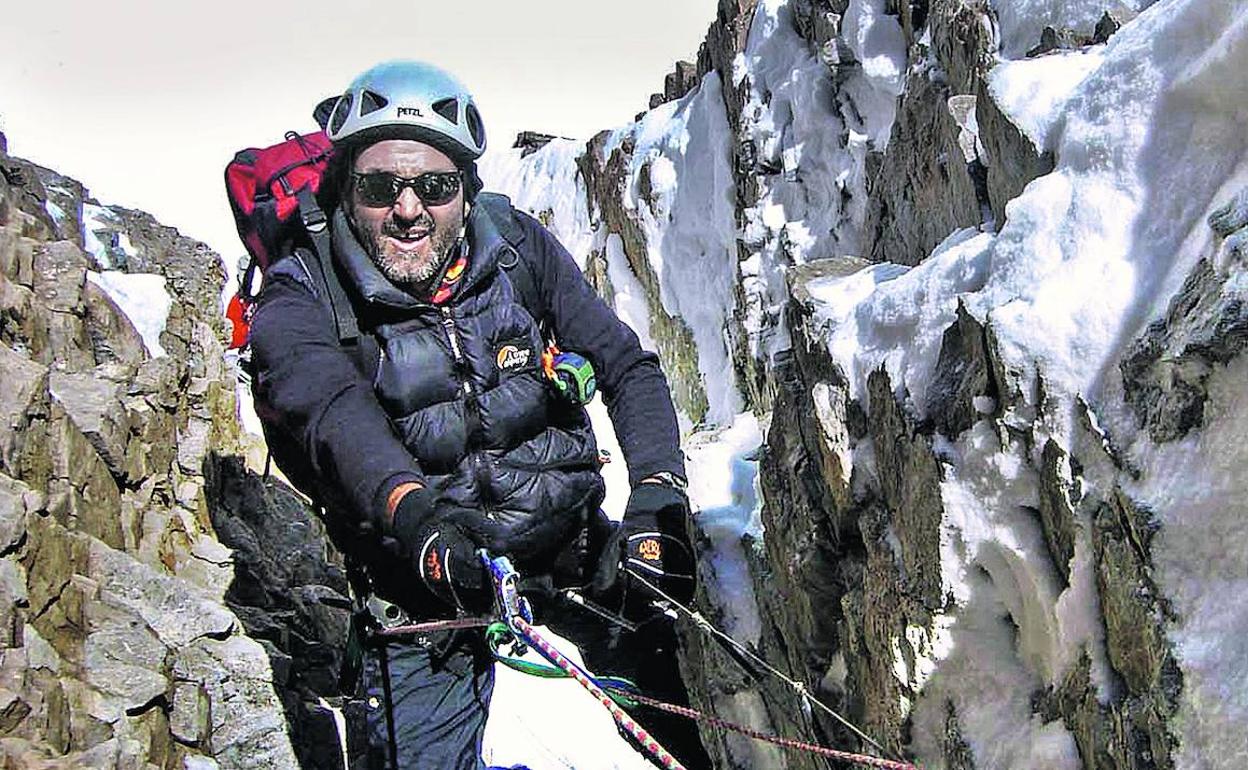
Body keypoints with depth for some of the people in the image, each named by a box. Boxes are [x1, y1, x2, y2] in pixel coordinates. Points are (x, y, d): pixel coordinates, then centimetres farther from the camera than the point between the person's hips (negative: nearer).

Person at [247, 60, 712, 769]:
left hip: (572, 542, 2)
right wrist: (414, 515, -52)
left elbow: (627, 364, -10)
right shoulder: (301, 298, -12)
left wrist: (660, 495, -26)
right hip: (424, 587, -2)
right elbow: (330, 405, -33)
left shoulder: (516, 247, -6)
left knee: (676, 709, 5)